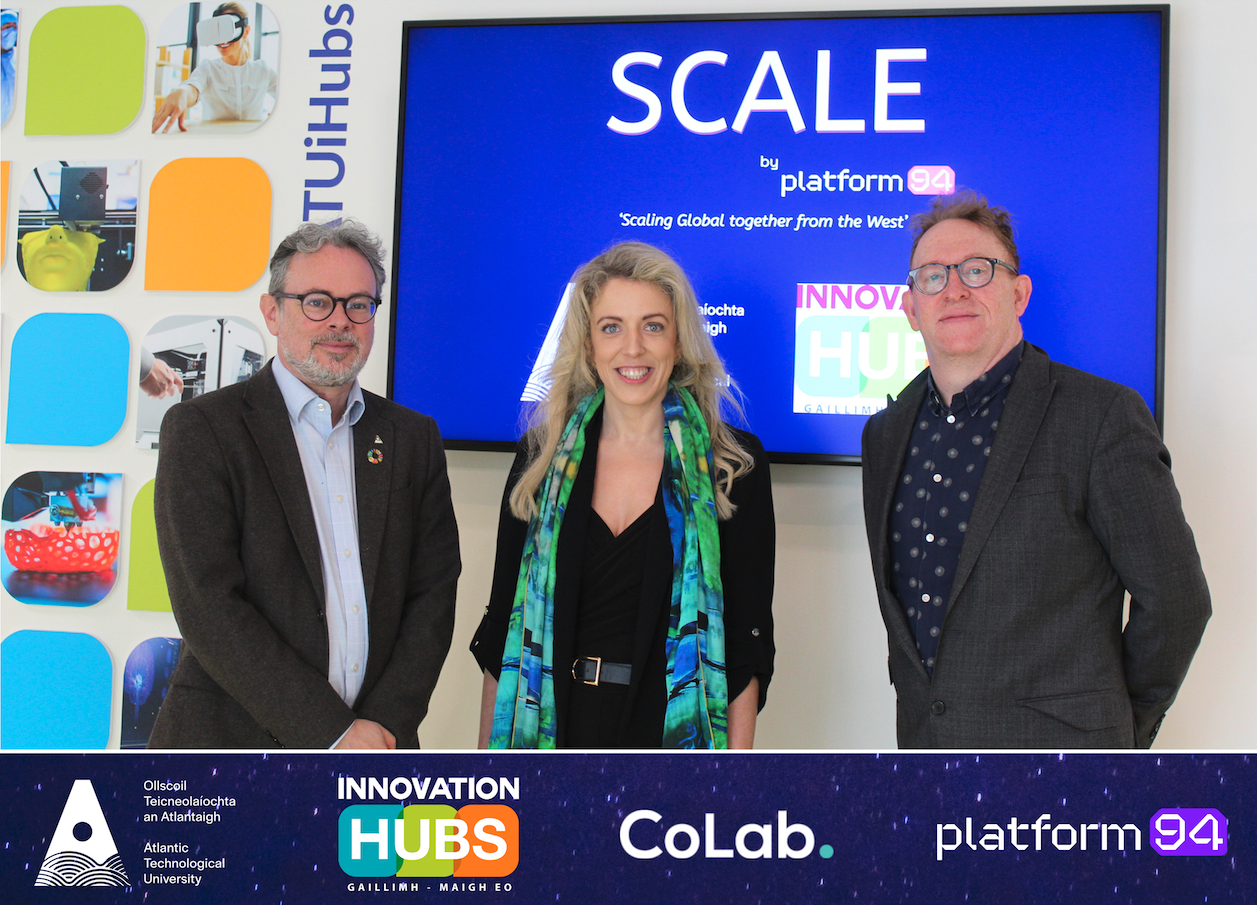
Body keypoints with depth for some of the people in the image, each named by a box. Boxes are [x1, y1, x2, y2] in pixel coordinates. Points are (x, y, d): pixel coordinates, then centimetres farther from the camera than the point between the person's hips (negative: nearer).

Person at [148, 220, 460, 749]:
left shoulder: (414, 437, 6)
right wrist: (333, 733, -17)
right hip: (231, 741, -3)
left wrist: (384, 723, -11)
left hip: (377, 741, 4)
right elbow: (207, 606, -14)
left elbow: (432, 592, 2)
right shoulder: (201, 428, -7)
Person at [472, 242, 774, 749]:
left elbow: (749, 636, -4)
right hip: (555, 728, 2)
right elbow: (503, 620, 6)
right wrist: (488, 758, 2)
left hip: (673, 730, -2)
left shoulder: (732, 462, -3)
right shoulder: (540, 456, 3)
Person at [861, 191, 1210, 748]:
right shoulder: (886, 434, 8)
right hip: (924, 742, 5)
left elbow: (1173, 597, -7)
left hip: (1055, 748, -4)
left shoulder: (1103, 416, -10)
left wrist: (1122, 731, 1)